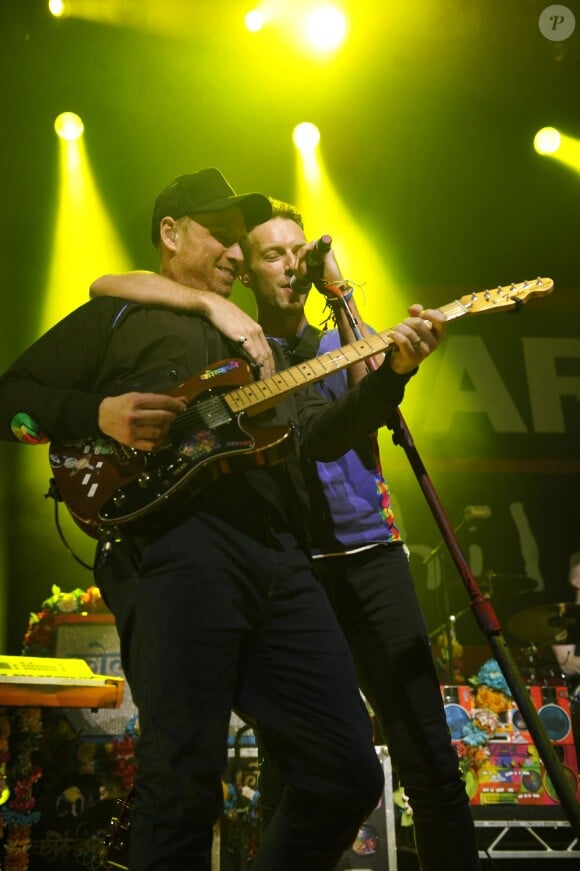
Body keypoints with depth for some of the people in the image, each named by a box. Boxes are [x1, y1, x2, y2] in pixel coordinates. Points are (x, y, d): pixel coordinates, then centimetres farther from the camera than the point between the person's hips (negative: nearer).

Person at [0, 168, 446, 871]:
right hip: (177, 542, -6)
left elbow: (321, 434, 21)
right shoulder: (118, 316, 18)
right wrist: (98, 415, -7)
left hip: (280, 557, 6)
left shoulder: (254, 342, 34)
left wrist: (394, 371, 7)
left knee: (346, 774, 2)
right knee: (183, 779, -14)